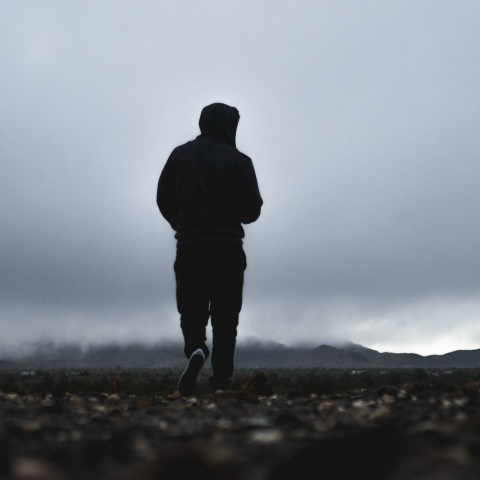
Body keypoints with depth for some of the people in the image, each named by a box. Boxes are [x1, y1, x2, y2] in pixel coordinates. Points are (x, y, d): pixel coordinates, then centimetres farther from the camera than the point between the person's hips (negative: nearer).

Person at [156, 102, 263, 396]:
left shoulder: (180, 154, 7)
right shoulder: (238, 160, -2)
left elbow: (163, 199, 8)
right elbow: (253, 208, -4)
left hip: (189, 247, 2)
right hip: (228, 248, -1)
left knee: (191, 311, 9)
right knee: (225, 317, 6)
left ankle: (196, 350, -20)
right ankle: (222, 380, 0)